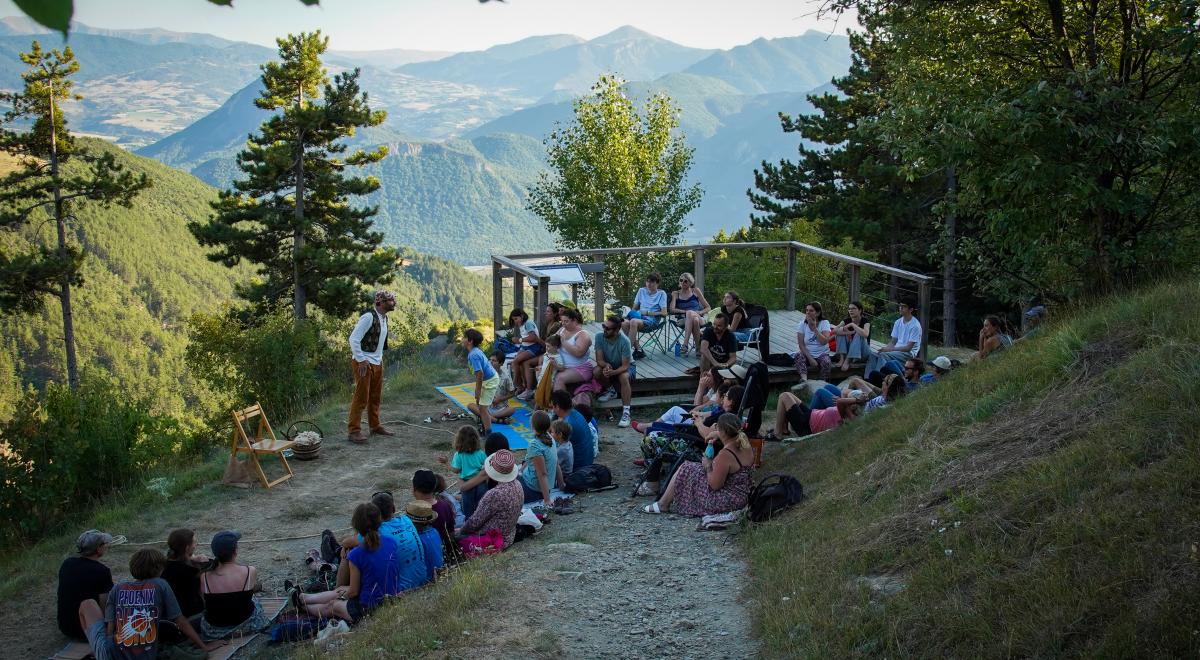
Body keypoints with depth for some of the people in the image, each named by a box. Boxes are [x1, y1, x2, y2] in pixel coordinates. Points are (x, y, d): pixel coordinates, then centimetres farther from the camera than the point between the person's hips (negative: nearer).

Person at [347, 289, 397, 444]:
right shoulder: (369, 317, -18)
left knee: (375, 396, 16)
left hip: (377, 362, 9)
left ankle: (375, 425, 28)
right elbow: (354, 339, -21)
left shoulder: (384, 318, 9)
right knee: (361, 397, -6)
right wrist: (361, 360, -21)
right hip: (364, 363, -9)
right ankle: (354, 431, 0)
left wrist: (380, 358, 14)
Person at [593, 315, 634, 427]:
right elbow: (599, 360, -16)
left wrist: (612, 372, -46)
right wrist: (606, 365, -39)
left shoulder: (624, 341, -29)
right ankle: (611, 390, 4)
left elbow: (625, 366, -28)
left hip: (625, 366, -4)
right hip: (607, 364, 4)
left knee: (624, 377, -36)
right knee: (596, 372, -28)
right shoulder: (600, 337, -19)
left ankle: (626, 412, -33)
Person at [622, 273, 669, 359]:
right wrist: (633, 313, -3)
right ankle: (638, 350, -19)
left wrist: (647, 312, -10)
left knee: (634, 321, -36)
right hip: (639, 317, 5)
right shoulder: (641, 291, 17)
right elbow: (634, 308, 21)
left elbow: (664, 313, -6)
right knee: (624, 323, -28)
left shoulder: (661, 293, 2)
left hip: (652, 320, -5)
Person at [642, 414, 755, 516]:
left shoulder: (725, 455, -28)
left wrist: (707, 466, -6)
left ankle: (662, 505, 19)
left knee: (685, 470, 3)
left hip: (727, 502, -9)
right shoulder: (745, 445, -3)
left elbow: (715, 485, -23)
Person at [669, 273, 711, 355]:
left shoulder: (695, 291, 12)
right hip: (683, 320, 0)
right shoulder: (675, 294, 13)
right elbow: (672, 309, -3)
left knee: (690, 314, -37)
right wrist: (685, 311, -17)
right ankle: (699, 347, -37)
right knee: (694, 320, -37)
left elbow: (708, 308, 12)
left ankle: (685, 344, -41)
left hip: (699, 319, 0)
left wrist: (700, 312, -9)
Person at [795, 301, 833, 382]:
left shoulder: (824, 323, -4)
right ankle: (804, 378, -47)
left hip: (822, 354, -1)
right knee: (798, 354, -30)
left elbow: (824, 341, -19)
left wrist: (814, 328, -21)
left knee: (826, 362, -33)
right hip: (808, 354, 1)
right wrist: (810, 358, -17)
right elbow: (801, 344, -6)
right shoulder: (802, 324, 0)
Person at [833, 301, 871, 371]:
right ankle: (842, 358, -26)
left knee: (858, 335, -31)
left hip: (862, 351, -4)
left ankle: (847, 361, -34)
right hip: (850, 350, 4)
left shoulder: (865, 321, -13)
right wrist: (848, 333, -30)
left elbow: (865, 334, -35)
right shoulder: (847, 320, -1)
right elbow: (835, 330, -18)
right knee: (841, 332, -14)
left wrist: (852, 324, -28)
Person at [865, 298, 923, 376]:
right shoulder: (898, 322, 10)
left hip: (909, 352, -7)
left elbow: (908, 347, -16)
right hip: (896, 350, 7)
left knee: (883, 355, -31)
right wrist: (886, 348, -9)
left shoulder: (915, 325, -13)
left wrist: (890, 349, -21)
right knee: (873, 354, -17)